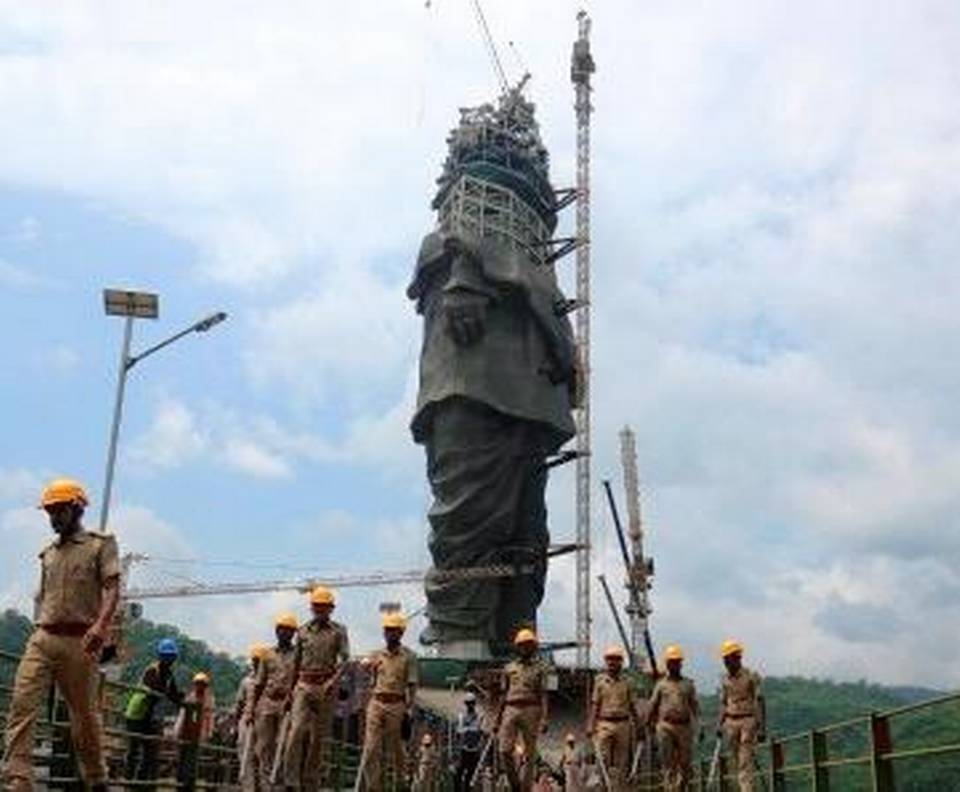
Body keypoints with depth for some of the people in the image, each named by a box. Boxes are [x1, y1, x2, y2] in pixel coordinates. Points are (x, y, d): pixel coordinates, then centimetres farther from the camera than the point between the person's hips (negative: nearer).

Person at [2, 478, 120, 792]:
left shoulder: (101, 544, 2)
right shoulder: (48, 553, 20)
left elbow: (112, 588, -9)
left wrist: (101, 624, -25)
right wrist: (39, 630, 16)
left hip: (79, 641, -5)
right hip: (42, 638, 5)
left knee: (84, 715, 4)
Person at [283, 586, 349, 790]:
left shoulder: (338, 631, 3)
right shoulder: (303, 631, 11)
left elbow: (344, 659, -6)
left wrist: (333, 681, -21)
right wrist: (291, 688, 18)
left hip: (325, 687, -1)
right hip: (304, 685, 1)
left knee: (318, 736, 3)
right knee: (297, 730, -14)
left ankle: (310, 782, 12)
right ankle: (291, 780, -11)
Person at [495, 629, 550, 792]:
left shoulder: (539, 667, 8)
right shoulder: (509, 668, 17)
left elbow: (543, 695, 1)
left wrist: (544, 719, -11)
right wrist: (498, 719, 14)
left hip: (530, 710, -2)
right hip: (510, 710, 3)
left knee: (529, 754, -1)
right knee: (505, 750, -10)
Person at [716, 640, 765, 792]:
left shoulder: (751, 677, -5)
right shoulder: (726, 680, 12)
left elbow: (760, 702, -6)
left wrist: (761, 728, -11)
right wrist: (720, 725, 9)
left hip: (748, 722, -5)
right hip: (730, 723, 5)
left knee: (746, 762, -11)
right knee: (738, 762, 8)